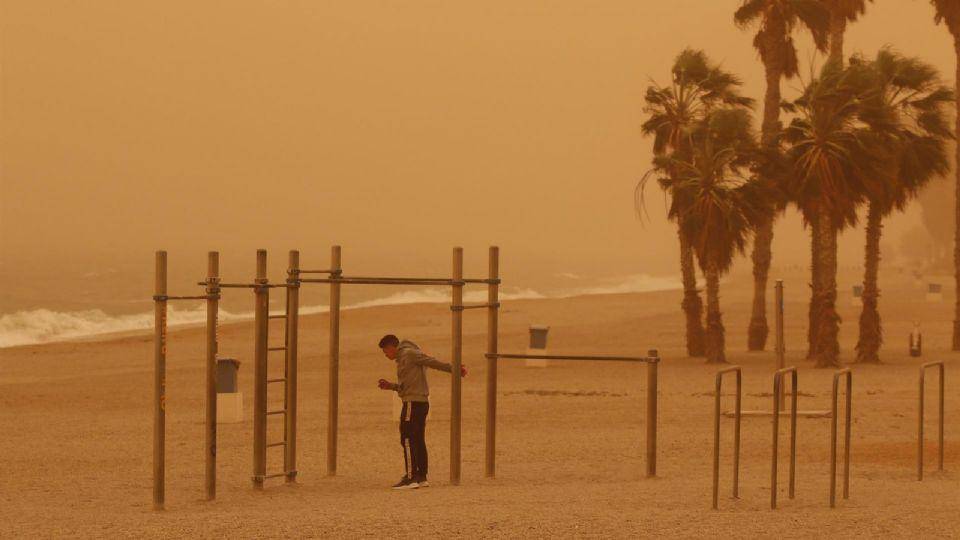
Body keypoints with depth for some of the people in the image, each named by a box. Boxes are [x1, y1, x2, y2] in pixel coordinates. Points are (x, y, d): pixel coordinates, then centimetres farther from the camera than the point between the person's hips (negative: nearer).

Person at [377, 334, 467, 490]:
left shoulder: (408, 353, -6)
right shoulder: (403, 358, 23)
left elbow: (432, 362, -13)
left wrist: (453, 369, -19)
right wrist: (391, 386, 20)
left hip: (413, 403, -10)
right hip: (422, 402, 10)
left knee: (408, 440, -10)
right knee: (418, 441, 12)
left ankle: (410, 478, -12)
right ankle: (421, 477, 15)